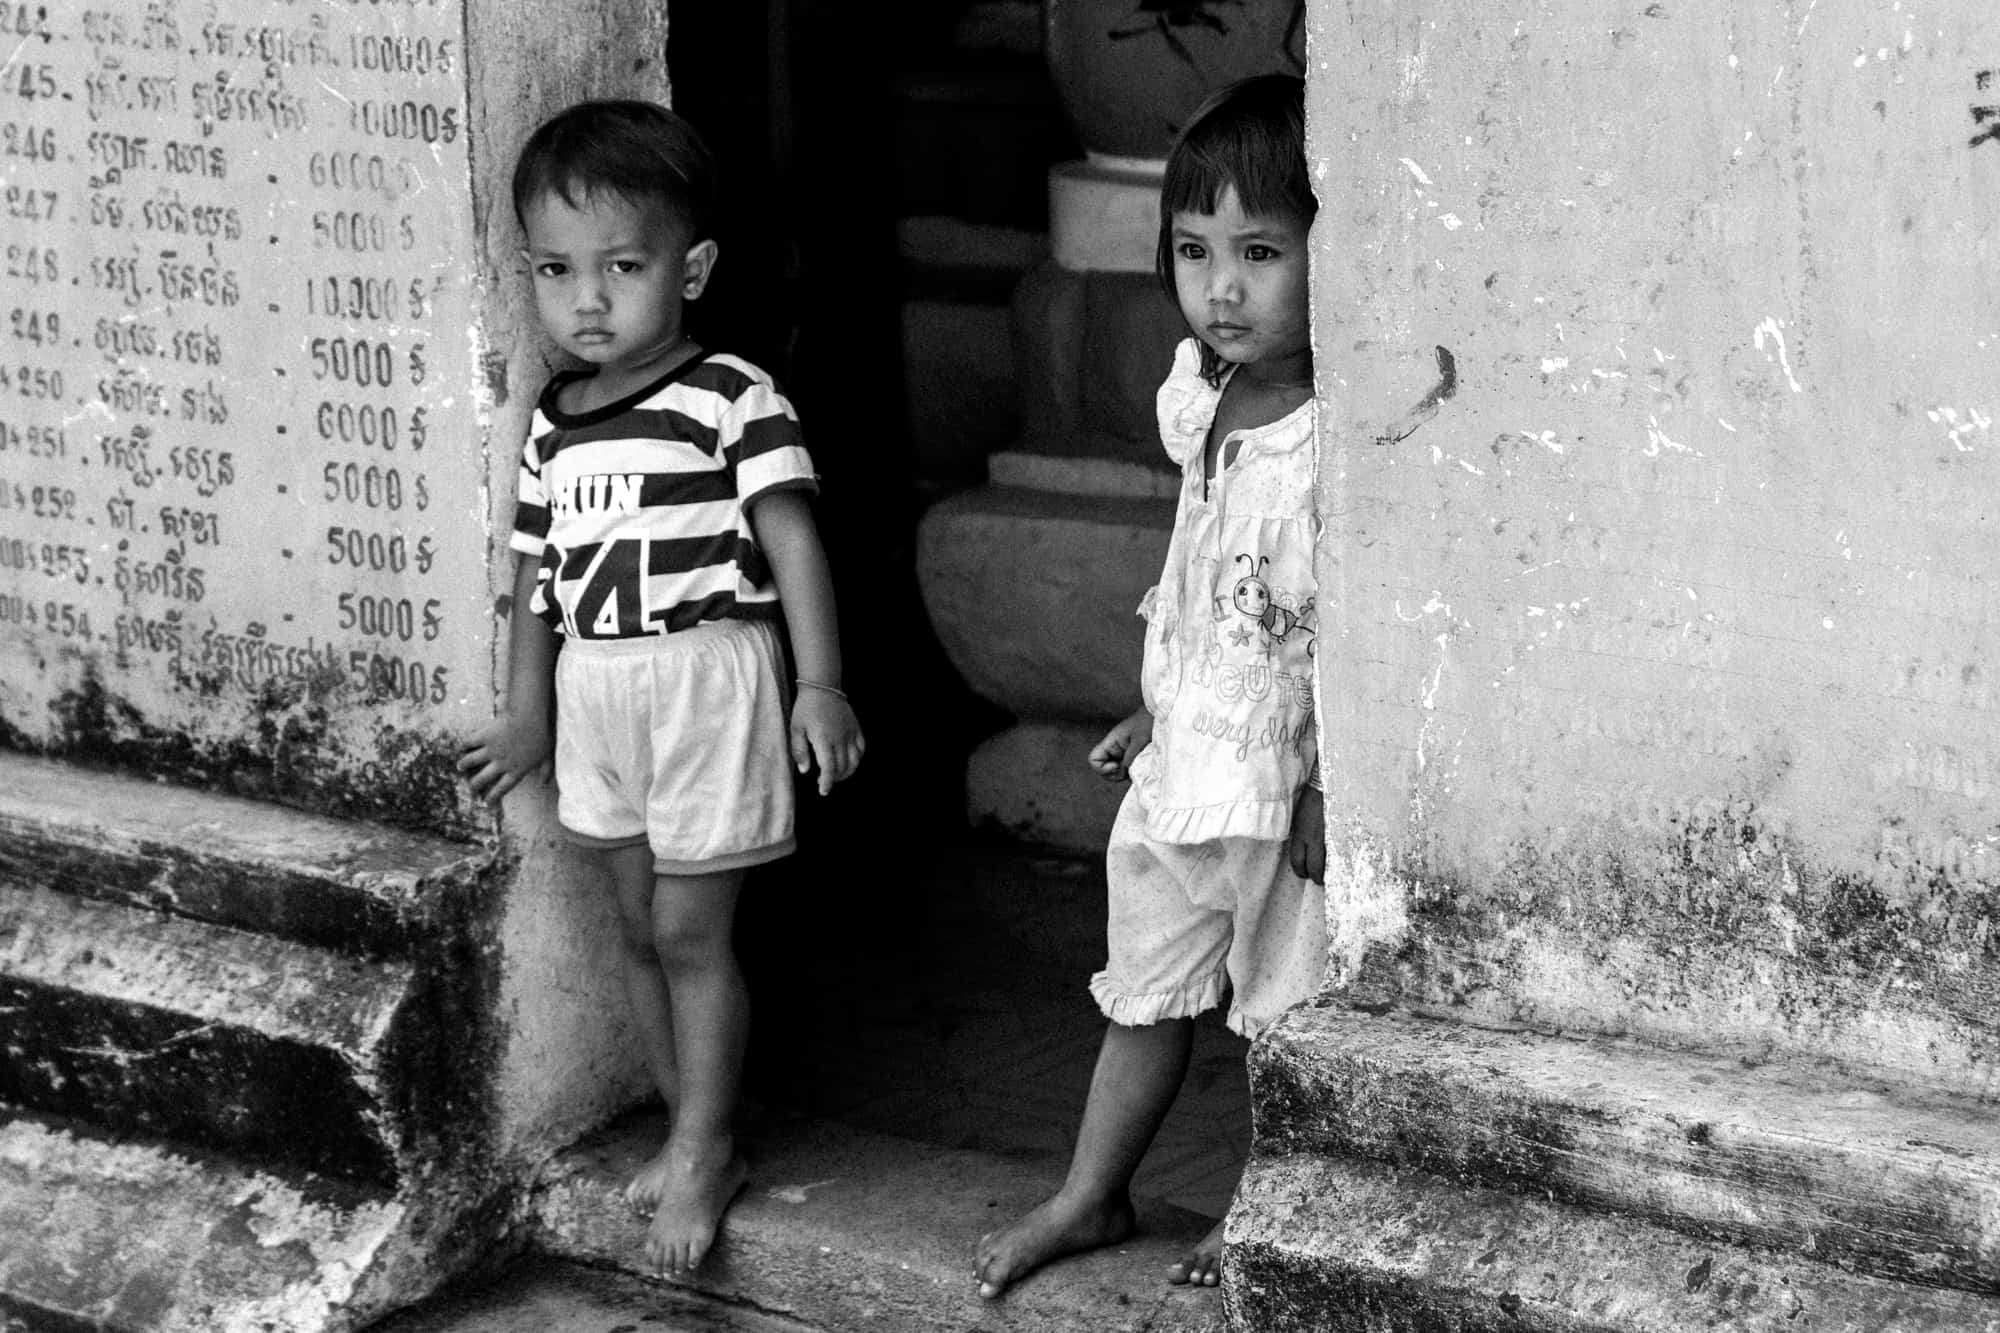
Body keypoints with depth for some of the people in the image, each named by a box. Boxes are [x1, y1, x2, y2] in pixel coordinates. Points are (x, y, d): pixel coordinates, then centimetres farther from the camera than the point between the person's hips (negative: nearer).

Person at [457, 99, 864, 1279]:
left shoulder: (733, 399, -12)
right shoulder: (555, 426, 8)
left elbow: (792, 539, -17)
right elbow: (540, 573, 15)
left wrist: (821, 683, -25)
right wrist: (528, 717, 18)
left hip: (707, 684, -6)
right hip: (596, 693, 7)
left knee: (692, 929, -1)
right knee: (641, 927, 14)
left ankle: (702, 1158, 11)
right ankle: (693, 1128, 27)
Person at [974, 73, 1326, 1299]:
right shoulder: (1205, 410, 3)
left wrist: (1331, 784, -23)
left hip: (1283, 780, -8)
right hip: (1183, 767, 8)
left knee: (1282, 1006, 9)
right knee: (1146, 993, 20)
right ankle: (1090, 1196, 35)